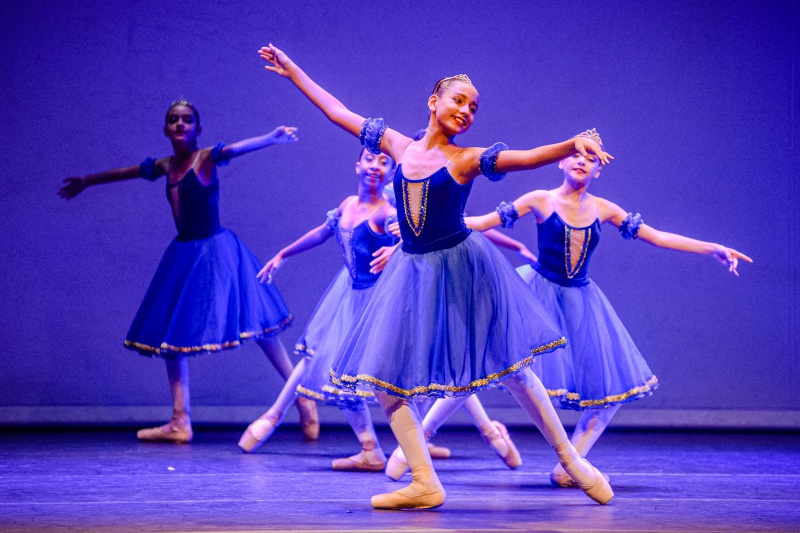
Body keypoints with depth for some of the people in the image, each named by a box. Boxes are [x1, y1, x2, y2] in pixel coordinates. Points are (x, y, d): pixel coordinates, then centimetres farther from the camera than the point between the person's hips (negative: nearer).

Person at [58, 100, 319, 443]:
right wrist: (86, 181, 40)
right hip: (183, 255, 7)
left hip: (215, 251, -7)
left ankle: (304, 400, -1)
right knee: (167, 332, 5)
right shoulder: (164, 166, 10)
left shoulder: (206, 158, -8)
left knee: (254, 325, -8)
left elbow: (239, 148, -28)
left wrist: (272, 139, -46)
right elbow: (124, 173, 25)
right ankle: (180, 422, 9)